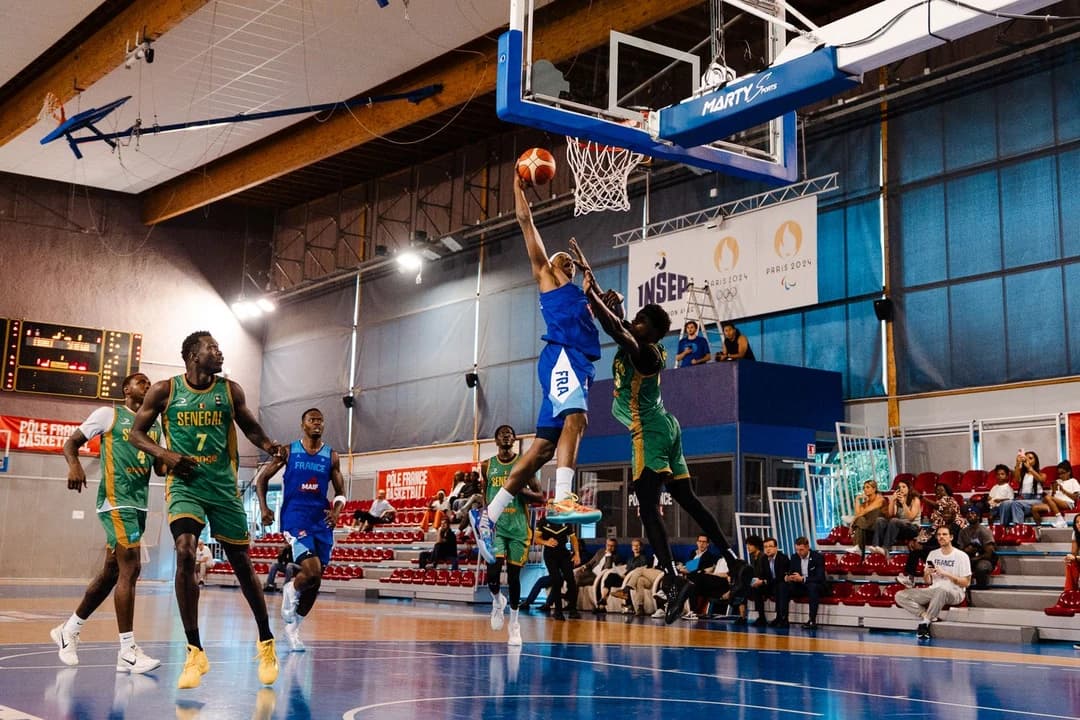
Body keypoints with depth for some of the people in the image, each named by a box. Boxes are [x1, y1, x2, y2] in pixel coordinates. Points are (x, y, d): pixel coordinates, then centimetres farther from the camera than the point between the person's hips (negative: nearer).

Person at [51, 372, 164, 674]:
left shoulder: (155, 426, 18)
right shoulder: (109, 414, 1)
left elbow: (160, 467, 19)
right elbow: (71, 442, 1)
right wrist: (74, 465, -20)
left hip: (139, 503, 8)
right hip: (116, 500, -7)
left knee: (112, 571, 12)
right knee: (130, 568, -15)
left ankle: (69, 630, 29)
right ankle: (128, 651, -13)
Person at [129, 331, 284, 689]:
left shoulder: (231, 390, 2)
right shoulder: (164, 390, -1)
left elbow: (250, 427, 14)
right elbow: (137, 432, 5)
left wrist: (268, 445, -8)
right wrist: (164, 454, -14)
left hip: (224, 486, 2)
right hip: (185, 485, -1)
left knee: (241, 563, 7)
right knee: (185, 554, -22)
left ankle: (266, 643, 25)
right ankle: (195, 652, -12)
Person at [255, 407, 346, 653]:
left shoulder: (331, 456, 8)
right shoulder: (288, 451, 1)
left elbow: (340, 491, 12)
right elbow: (261, 478, 7)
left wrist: (336, 510, -8)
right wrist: (264, 507, -7)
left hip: (321, 521, 4)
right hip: (295, 519, -4)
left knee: (315, 581, 7)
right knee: (312, 573, -22)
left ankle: (292, 628, 24)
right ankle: (290, 590, 12)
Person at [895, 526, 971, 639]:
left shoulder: (961, 556, -2)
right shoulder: (933, 554, 13)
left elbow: (966, 583, -7)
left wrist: (945, 574, -16)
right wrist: (926, 574, -8)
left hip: (954, 593, -5)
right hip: (933, 591, 5)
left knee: (941, 590, -44)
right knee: (900, 596, -13)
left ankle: (925, 622, -24)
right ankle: (929, 617, -16)